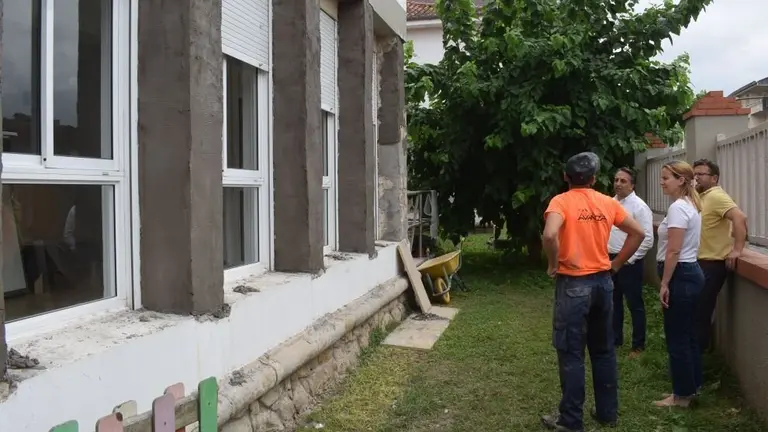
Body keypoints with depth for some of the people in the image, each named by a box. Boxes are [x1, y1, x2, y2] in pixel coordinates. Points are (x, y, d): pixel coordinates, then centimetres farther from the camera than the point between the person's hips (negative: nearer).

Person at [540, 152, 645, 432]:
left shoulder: (561, 201, -11)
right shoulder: (607, 203, 5)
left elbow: (550, 235, -29)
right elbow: (638, 233, 10)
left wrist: (553, 264, -13)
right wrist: (616, 264, 13)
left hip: (574, 284, -5)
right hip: (603, 282, 5)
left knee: (571, 354, 2)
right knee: (604, 350, 16)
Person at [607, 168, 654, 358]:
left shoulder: (639, 206, -15)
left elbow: (647, 239, -18)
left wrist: (628, 259, -16)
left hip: (629, 262, -7)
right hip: (610, 260, 7)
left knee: (634, 304, 4)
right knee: (614, 302, 18)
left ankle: (638, 345, 16)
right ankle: (615, 338, 32)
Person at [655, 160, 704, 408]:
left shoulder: (678, 208, -18)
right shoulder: (690, 205, 13)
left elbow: (673, 251, -22)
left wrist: (664, 284, -17)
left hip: (680, 276, -10)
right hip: (691, 273, 10)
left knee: (677, 338, 0)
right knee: (688, 335, 16)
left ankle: (682, 395, 10)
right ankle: (691, 387, 26)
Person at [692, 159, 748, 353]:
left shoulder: (716, 196, -17)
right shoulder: (703, 197, 14)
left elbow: (740, 218, -30)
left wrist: (737, 249, -29)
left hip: (712, 264, -10)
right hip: (702, 262, 10)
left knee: (701, 311, -3)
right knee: (697, 310, 17)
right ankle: (698, 349, 29)